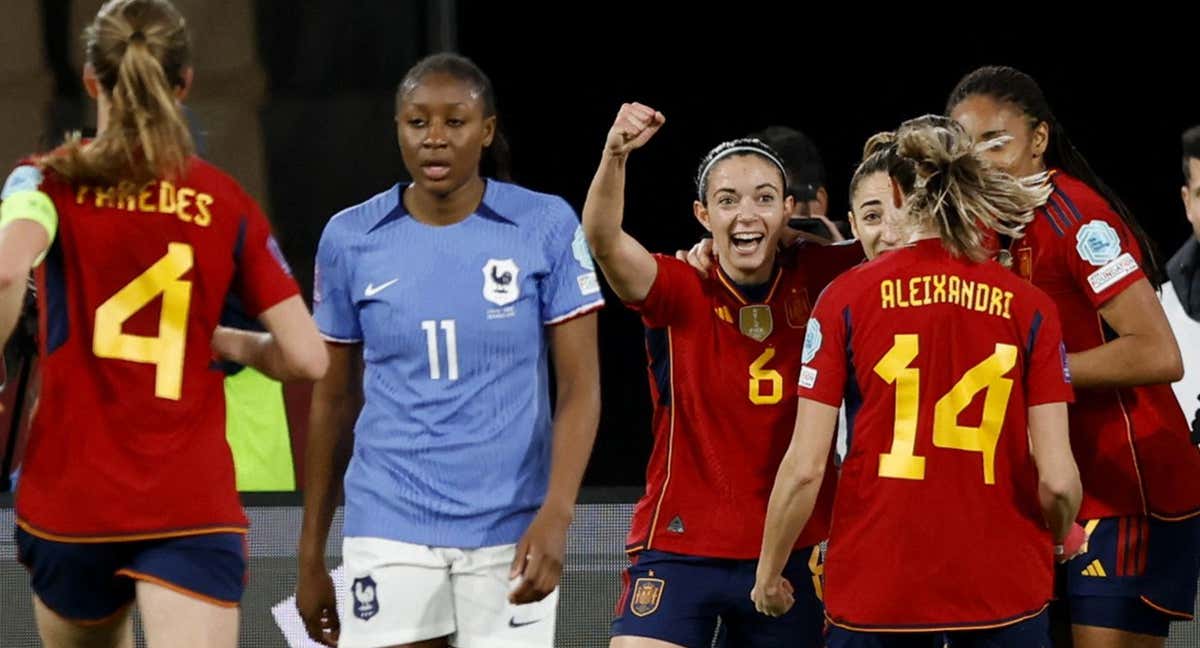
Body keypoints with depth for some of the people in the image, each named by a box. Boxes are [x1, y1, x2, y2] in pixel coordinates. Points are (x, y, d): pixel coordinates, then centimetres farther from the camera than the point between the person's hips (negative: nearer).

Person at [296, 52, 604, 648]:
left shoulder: (546, 226, -2)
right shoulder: (349, 238, 3)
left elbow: (580, 387, -3)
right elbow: (333, 402, 10)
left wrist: (555, 516, -17)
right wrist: (311, 555, 10)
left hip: (510, 534, -1)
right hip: (389, 537, 1)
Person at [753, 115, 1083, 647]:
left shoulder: (845, 298, -3)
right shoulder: (1030, 308, 0)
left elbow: (804, 468, -6)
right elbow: (1058, 480, -5)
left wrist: (768, 573, 8)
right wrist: (1060, 538, 18)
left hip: (875, 589, -1)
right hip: (1004, 584, 1)